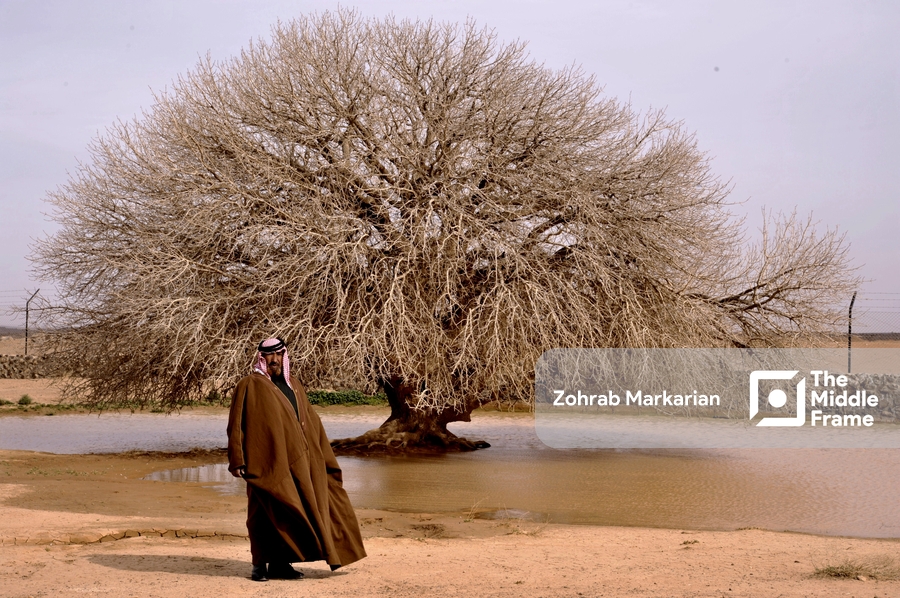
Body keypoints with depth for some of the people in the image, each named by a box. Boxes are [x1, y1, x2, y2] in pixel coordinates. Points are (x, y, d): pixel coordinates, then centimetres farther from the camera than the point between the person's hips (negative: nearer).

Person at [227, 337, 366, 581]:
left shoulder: (293, 385, 17)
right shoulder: (250, 386, -2)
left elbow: (310, 421, 22)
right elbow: (236, 423, -6)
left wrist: (321, 456, 19)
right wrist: (237, 460, -14)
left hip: (295, 461, 6)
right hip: (267, 461, -6)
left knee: (290, 511, 7)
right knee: (266, 512, -3)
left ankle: (280, 563, 15)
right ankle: (260, 564, 5)